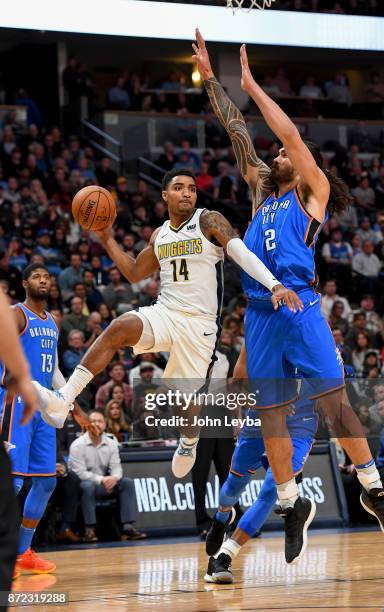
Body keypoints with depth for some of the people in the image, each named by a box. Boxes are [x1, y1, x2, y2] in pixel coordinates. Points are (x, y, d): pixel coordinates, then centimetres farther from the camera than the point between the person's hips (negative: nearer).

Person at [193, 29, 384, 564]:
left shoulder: (313, 190, 6)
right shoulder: (262, 191, 21)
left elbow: (291, 133, -5)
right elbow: (238, 132, 21)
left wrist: (251, 85, 0)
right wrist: (210, 78, 20)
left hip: (300, 305, -6)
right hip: (260, 313, 6)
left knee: (333, 400, -9)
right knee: (270, 413, 4)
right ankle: (292, 504, 12)